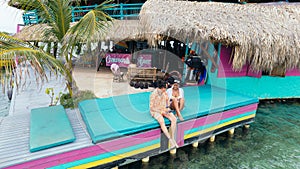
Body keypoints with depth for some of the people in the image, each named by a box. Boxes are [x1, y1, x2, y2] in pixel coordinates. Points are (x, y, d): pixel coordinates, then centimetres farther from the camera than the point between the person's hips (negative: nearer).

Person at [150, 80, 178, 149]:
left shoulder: (164, 92, -3)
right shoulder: (153, 94, -21)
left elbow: (167, 100, 16)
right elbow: (151, 108, -16)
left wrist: (167, 108, 0)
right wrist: (161, 112, -21)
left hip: (164, 109, 6)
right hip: (155, 111, -5)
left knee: (174, 119, -21)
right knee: (162, 121, -37)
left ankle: (173, 138, -13)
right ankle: (170, 140, -28)